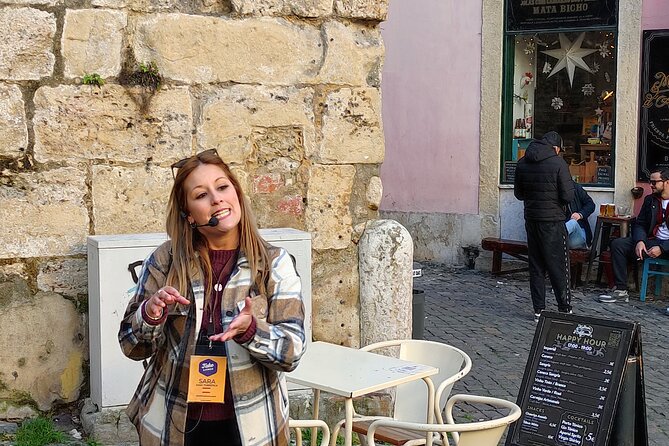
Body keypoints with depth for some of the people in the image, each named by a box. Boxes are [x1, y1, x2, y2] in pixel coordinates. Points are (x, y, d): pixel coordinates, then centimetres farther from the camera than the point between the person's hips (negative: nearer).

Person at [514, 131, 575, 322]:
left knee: (536, 266, 11)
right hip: (553, 221, -5)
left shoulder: (522, 163, 5)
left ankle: (538, 310, 13)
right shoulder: (558, 163, -12)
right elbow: (568, 196, -13)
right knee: (558, 266, 3)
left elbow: (518, 193, 12)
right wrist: (570, 184, 7)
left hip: (531, 220, 5)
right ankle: (565, 309, 8)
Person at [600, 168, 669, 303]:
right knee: (617, 244, -13)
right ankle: (621, 290, -12)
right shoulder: (650, 200, 15)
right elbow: (639, 224, 13)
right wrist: (640, 241, -10)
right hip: (652, 241, 6)